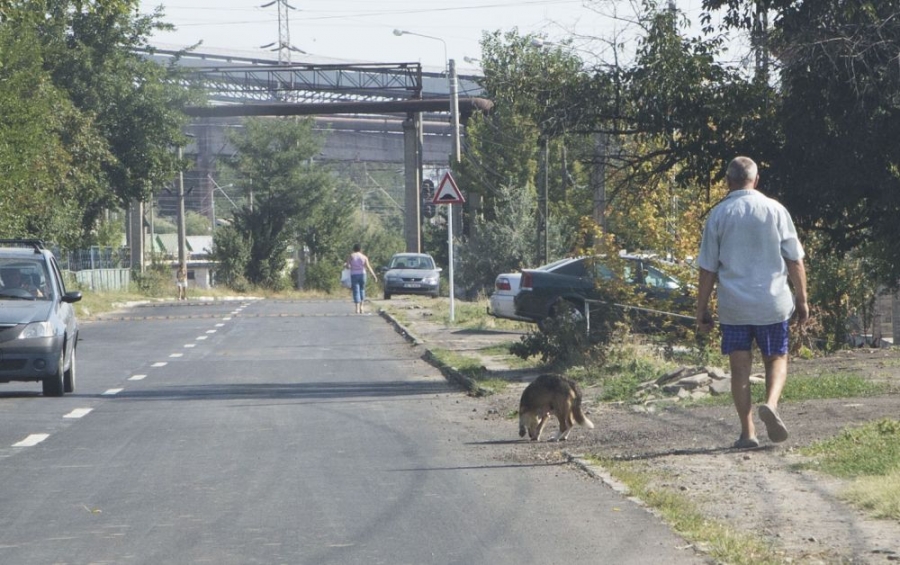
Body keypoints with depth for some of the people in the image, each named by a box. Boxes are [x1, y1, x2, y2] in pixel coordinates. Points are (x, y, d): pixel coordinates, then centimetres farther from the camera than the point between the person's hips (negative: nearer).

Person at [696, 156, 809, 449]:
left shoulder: (718, 215, -1)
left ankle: (747, 432, 4)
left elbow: (707, 269, 0)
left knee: (740, 367, 7)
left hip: (733, 306, 0)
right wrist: (802, 300, 10)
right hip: (773, 304, 0)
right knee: (776, 359, 14)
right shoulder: (775, 210, -1)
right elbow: (795, 261, 1)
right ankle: (771, 404, -12)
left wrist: (701, 310, 8)